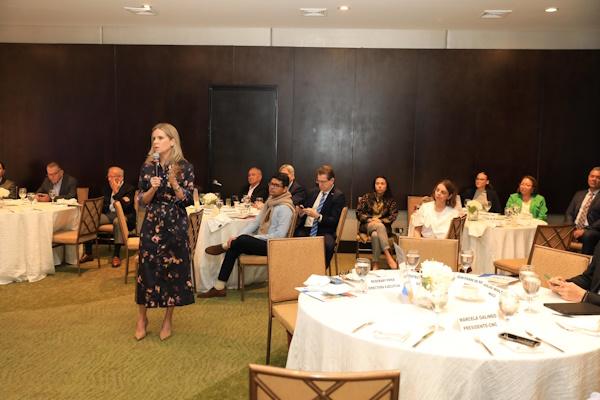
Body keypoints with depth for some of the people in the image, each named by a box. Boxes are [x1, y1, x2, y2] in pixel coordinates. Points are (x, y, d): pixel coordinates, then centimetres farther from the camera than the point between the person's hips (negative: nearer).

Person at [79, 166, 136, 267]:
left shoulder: (129, 188, -4)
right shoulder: (107, 187, 15)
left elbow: (126, 207, -18)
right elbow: (102, 204, 19)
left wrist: (116, 192, -18)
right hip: (108, 214, 6)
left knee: (118, 221, -40)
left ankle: (116, 255, -33)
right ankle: (88, 253, -8)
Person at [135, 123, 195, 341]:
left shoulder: (184, 167, -5)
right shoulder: (148, 166, 4)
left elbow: (188, 200, -8)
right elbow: (143, 200, 4)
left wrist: (173, 182, -20)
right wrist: (153, 188, -14)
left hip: (175, 224, -2)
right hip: (151, 224, 2)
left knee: (174, 269, 4)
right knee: (146, 269, 3)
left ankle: (168, 319, 21)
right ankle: (142, 317, 21)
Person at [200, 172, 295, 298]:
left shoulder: (285, 208, -15)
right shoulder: (270, 202, 14)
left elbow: (280, 235, -21)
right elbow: (255, 222, 11)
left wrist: (254, 237, -17)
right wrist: (237, 237, -3)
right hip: (262, 242, 9)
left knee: (242, 240, -28)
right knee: (233, 248, -8)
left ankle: (223, 247, 7)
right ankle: (219, 288, -3)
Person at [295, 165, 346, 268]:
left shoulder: (338, 196, 0)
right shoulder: (313, 192, 18)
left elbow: (334, 221, -6)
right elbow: (304, 210, 22)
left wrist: (318, 216, -21)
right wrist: (301, 212, -2)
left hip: (324, 232, -4)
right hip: (305, 229, 5)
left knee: (328, 245, -37)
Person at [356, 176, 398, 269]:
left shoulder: (390, 200, 9)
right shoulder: (366, 197, 9)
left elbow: (393, 216, -1)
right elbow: (359, 213, 3)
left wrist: (380, 221, -16)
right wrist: (369, 219, -14)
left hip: (384, 227, 1)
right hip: (367, 225, -1)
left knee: (375, 235, -37)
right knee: (379, 226, -37)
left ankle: (375, 264, -38)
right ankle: (388, 256, -46)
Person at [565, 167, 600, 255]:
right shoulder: (579, 194, 19)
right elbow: (569, 213, 15)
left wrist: (585, 230, -18)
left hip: (590, 232, -4)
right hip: (574, 229, 5)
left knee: (588, 235, -37)